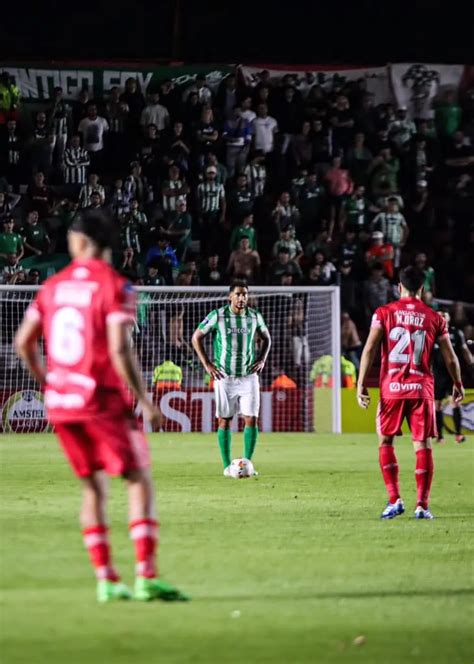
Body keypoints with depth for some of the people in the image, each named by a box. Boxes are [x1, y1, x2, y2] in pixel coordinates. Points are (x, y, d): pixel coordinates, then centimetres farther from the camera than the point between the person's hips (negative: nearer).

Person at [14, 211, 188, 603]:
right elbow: (120, 350, -18)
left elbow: (24, 342, 11)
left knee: (93, 486, 14)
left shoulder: (54, 285, 8)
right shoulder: (114, 286, -9)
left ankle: (106, 580, 9)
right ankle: (146, 578, -11)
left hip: (60, 403, 6)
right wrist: (144, 401, -10)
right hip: (102, 401, -6)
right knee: (139, 481, -1)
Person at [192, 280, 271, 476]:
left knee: (251, 419, -6)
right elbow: (196, 337, 1)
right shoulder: (217, 316, -7)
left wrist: (262, 360, 6)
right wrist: (207, 364, -4)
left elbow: (266, 338, 20)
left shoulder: (254, 316, 2)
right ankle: (227, 466, 8)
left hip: (249, 376, 2)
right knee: (224, 421, 1)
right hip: (224, 377, -2)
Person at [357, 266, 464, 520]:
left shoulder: (384, 313, 1)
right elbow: (450, 357, 9)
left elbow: (369, 349, -7)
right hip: (422, 388, 0)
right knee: (423, 446, 3)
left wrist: (361, 384, -4)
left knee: (385, 442, 12)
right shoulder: (434, 318, 5)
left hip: (392, 387, 0)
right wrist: (458, 385, 24)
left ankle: (394, 500, 1)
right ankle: (422, 506, -2)